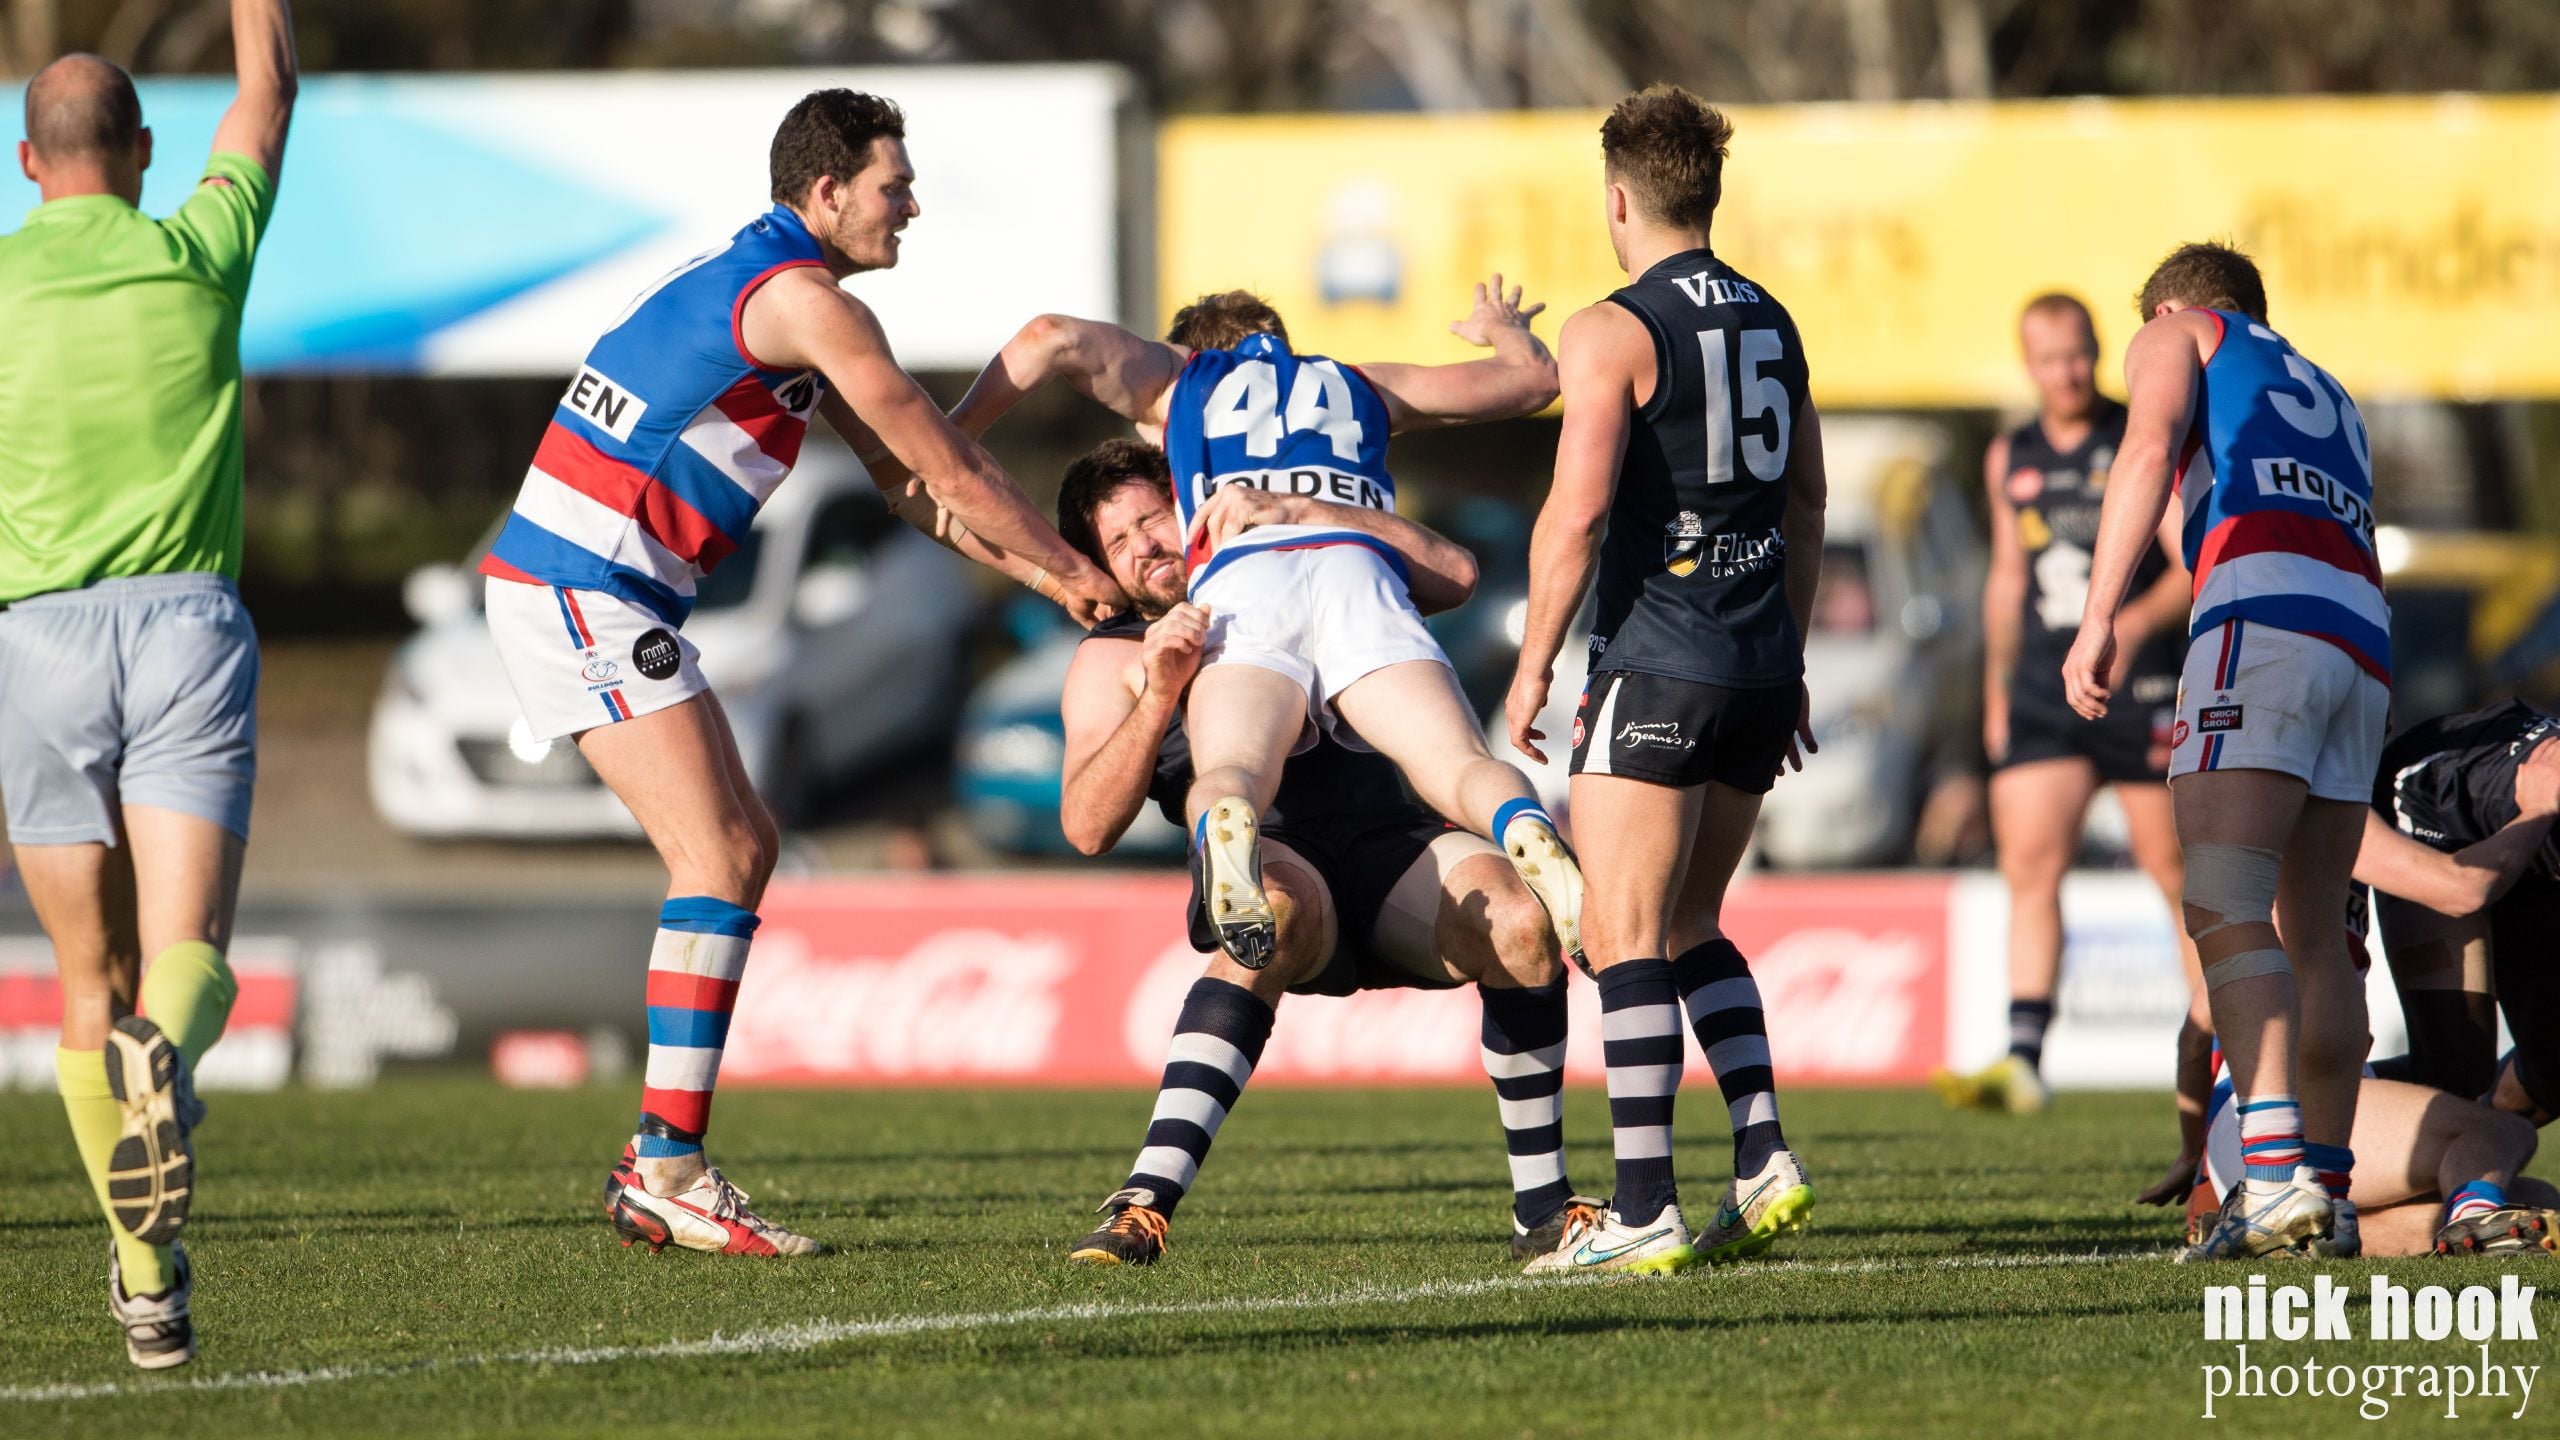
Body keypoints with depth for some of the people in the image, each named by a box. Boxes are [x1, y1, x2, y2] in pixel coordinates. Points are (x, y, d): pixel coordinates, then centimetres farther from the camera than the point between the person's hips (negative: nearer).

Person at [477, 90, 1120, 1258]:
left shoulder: (754, 281, 19)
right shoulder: (805, 301, -13)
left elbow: (907, 475, 25)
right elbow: (949, 472, -8)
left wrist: (1036, 573, 21)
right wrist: (1068, 569, 7)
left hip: (569, 585, 10)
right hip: (584, 593, -10)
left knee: (744, 847, 12)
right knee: (716, 857, -14)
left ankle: (659, 1159, 12)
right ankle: (669, 1172, -18)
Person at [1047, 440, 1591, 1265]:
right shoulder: (1112, 661, 16)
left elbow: (1452, 578, 4)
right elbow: (1087, 827, 0)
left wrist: (1297, 511, -2)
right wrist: (1158, 696, -14)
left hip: (1387, 841, 2)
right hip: (1271, 853, -2)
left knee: (1519, 922, -30)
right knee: (1276, 907, -40)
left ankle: (1541, 1204, -14)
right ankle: (1145, 1204, -47)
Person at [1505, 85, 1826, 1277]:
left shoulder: (1617, 331, -10)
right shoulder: (1770, 323, 13)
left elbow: (1576, 511, -16)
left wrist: (1534, 664, -8)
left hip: (1657, 666, -7)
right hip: (1761, 666, 8)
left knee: (1624, 935, -6)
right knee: (1689, 926, 19)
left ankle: (1642, 1213, -13)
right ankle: (1764, 1160, 8)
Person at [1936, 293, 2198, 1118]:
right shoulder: (2010, 460, 12)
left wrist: (2138, 621, -28)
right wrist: (1996, 693, 23)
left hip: (2141, 686, -4)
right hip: (2042, 689, 4)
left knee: (2177, 871, 1)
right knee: (2029, 867, -10)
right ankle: (2023, 1060, -16)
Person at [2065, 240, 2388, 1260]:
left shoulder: (2176, 335, 19)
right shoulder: (2329, 397, 37)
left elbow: (2148, 453, -2)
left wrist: (2097, 617, -12)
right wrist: (2208, 727, 43)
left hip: (2262, 614, -7)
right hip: (2366, 637, 7)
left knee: (2226, 912, -14)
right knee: (2312, 936, 13)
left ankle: (2277, 1176, -28)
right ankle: (2327, 1194, 11)